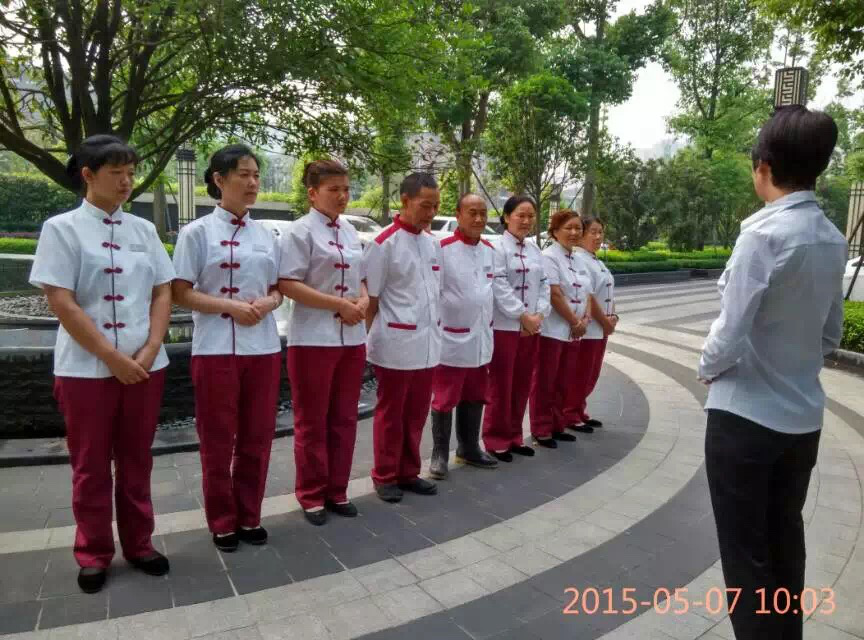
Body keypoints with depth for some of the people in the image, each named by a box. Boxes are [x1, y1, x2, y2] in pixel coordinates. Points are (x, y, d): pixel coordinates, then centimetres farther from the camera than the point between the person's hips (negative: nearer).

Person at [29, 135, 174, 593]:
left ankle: (138, 544, 28)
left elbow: (162, 294, 5)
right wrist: (112, 358, -14)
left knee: (137, 461, 13)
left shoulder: (143, 229, 7)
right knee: (90, 466, 10)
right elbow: (62, 304, -10)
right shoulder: (62, 228, -3)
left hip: (145, 366, 3)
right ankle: (93, 555, 26)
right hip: (85, 368, -3)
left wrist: (149, 352, -8)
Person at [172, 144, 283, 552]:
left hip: (263, 347, 4)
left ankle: (249, 516, 27)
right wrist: (231, 306, -19)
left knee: (257, 437, 11)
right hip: (216, 349, -4)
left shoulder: (265, 235, 10)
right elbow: (182, 293, -6)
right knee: (218, 440, 6)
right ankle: (223, 522, 22)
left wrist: (267, 303, -9)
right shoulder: (197, 232, -3)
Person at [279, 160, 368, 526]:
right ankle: (312, 495, 21)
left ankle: (336, 490, 27)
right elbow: (287, 285, -16)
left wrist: (363, 302, -4)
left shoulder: (350, 232, 12)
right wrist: (340, 304, -18)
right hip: (313, 339, -6)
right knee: (312, 421, 6)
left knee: (344, 418, 13)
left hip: (352, 337, 7)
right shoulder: (301, 231, -8)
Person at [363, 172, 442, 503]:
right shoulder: (384, 243, -10)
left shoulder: (432, 242, 11)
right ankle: (385, 476, 22)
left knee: (417, 414, 14)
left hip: (427, 342, 6)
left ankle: (409, 473, 28)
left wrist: (435, 330, 16)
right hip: (396, 343, -6)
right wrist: (367, 339, -8)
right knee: (391, 414, 7)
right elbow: (370, 298, -8)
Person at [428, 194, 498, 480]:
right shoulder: (443, 249, -13)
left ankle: (469, 448, 31)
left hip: (481, 338, 7)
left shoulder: (490, 250, 9)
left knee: (474, 398, 17)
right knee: (445, 400, 3)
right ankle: (439, 455, 15)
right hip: (452, 338, -7)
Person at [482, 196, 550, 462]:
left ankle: (514, 436, 25)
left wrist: (539, 315, -5)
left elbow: (544, 284, 11)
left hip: (532, 328, 7)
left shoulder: (535, 250, 15)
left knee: (522, 386, 12)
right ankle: (496, 440, 12)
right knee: (500, 387, 0)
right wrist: (523, 316, -15)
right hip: (504, 326, -6)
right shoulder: (497, 247, -7)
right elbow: (499, 286, -14)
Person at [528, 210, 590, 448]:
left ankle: (557, 426, 24)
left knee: (563, 383, 13)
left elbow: (585, 294, 14)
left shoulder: (577, 259, 14)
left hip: (573, 332, 8)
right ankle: (541, 430, 9)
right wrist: (575, 322, -12)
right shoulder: (548, 257, -11)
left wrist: (584, 321, -2)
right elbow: (555, 295, -17)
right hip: (552, 330, -8)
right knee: (544, 382, 1)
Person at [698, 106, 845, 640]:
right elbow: (832, 334, 11)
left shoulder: (764, 233, -19)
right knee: (785, 542, 22)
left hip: (746, 415, -7)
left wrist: (708, 370, 0)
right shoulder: (834, 240, 3)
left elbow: (730, 333, -19)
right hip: (804, 416, 8)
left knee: (746, 553, 7)